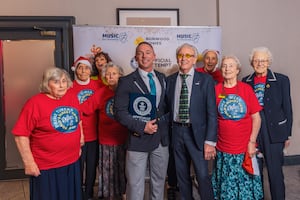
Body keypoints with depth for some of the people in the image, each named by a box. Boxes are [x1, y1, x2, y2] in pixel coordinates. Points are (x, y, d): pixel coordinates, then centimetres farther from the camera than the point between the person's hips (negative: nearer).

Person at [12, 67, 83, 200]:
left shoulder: (72, 98, 2)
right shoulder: (35, 103, -16)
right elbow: (21, 135, -16)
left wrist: (79, 143, 16)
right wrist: (29, 162, -16)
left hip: (72, 162, 6)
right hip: (47, 167, -5)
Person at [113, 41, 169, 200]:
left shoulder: (162, 78, 9)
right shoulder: (126, 81, -7)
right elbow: (120, 112, -11)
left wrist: (165, 121, 2)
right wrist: (142, 127, -18)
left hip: (161, 138, 5)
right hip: (138, 139, -4)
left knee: (159, 180, 17)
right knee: (135, 184, 5)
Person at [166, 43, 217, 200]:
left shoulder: (205, 80, -3)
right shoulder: (170, 80, 7)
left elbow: (211, 112, -6)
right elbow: (167, 107, 9)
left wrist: (210, 141, -11)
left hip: (197, 132, -3)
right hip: (176, 132, 3)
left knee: (202, 175, -3)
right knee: (182, 175, 13)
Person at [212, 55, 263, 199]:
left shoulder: (246, 89, -2)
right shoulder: (216, 90, -1)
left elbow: (256, 118, -1)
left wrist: (252, 141, -7)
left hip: (245, 149, 0)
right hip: (223, 149, 0)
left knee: (245, 182, 11)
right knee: (225, 184, 11)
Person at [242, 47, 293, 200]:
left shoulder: (281, 80, -1)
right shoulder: (246, 81, 6)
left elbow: (287, 108, 1)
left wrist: (288, 133, 0)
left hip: (274, 131, -2)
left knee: (275, 170, 2)